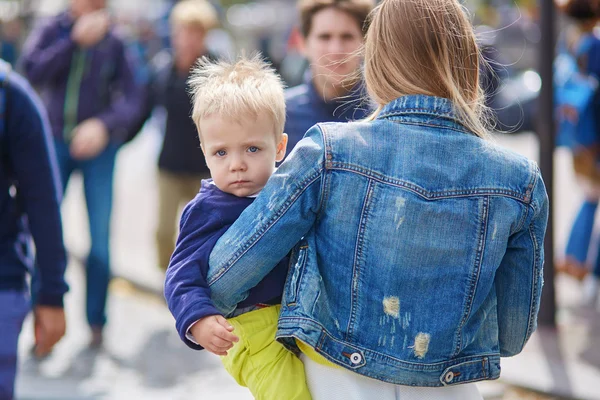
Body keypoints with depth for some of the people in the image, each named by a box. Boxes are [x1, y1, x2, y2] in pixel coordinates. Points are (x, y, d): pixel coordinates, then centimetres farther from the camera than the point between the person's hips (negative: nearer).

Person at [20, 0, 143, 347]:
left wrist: (104, 124, -24)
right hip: (55, 144, 0)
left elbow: (132, 99, -7)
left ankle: (96, 322, 13)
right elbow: (33, 70, -17)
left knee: (101, 238, 0)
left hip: (98, 148, 0)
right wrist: (76, 40, -20)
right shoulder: (53, 31, -1)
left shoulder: (113, 42, -3)